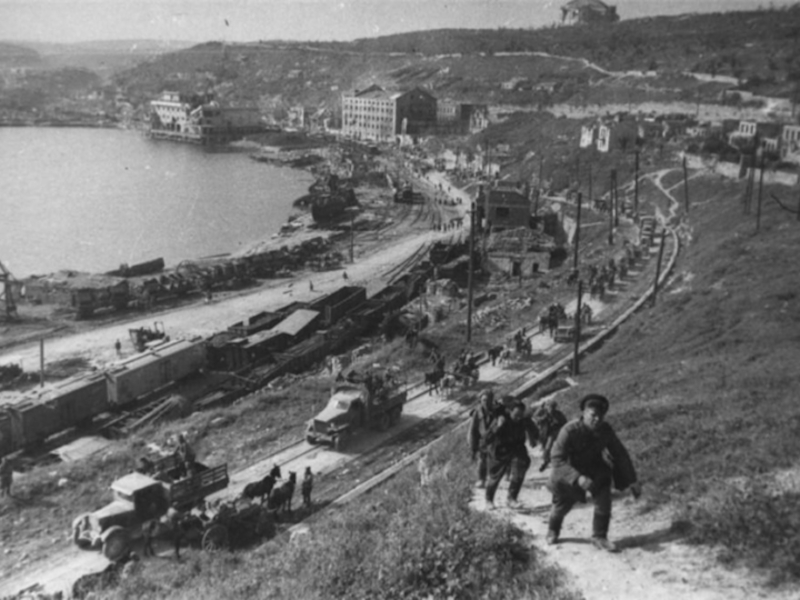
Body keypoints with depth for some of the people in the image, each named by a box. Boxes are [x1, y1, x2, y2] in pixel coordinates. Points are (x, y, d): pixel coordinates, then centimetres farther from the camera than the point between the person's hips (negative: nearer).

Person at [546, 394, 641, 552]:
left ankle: (599, 536, 5)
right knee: (562, 505, 13)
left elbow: (620, 454, -8)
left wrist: (632, 480, -8)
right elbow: (557, 459, -34)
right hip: (570, 472, -2)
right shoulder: (569, 431, -33)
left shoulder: (605, 430, -21)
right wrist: (578, 478, -47)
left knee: (604, 501, -18)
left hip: (595, 469, 2)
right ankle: (552, 531, 46)